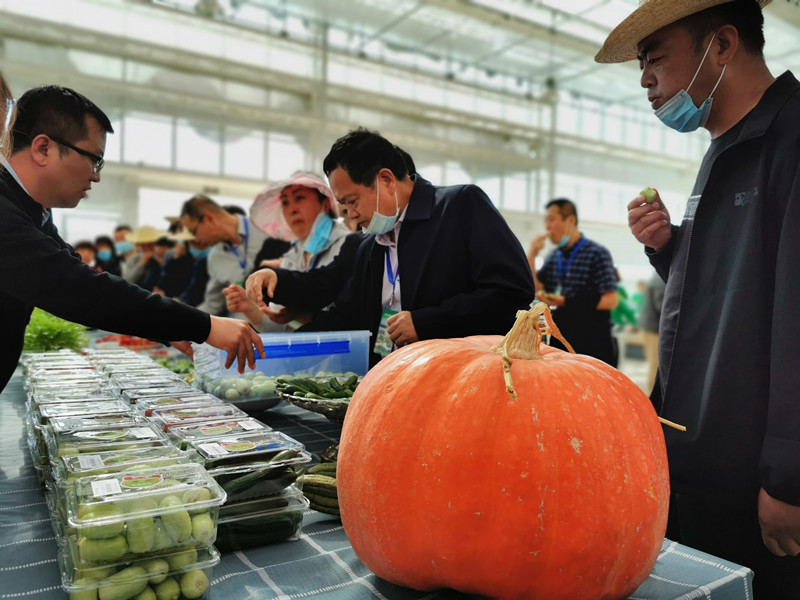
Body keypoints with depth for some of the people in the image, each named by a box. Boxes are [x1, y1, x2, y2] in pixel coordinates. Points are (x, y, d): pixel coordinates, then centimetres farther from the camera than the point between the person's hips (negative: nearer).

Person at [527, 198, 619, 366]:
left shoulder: (597, 253, -9)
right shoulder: (553, 256, 11)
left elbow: (611, 300, -14)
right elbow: (534, 290, 5)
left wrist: (566, 302, -20)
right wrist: (531, 256, -5)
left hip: (593, 344, -6)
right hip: (560, 342, 6)